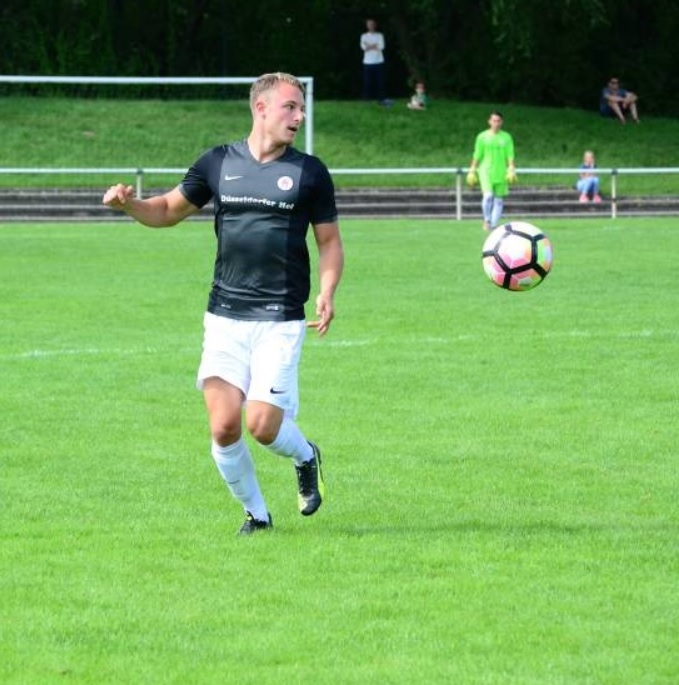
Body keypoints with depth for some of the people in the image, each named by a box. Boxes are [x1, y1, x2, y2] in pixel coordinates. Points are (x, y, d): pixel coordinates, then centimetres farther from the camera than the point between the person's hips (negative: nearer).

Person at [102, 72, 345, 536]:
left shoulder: (309, 172, 2)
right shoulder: (218, 163, 6)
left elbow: (330, 240, 8)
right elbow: (169, 210, 18)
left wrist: (327, 293, -9)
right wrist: (129, 204, -3)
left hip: (280, 322, -2)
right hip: (225, 319, 2)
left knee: (263, 425, -12)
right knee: (224, 425, -7)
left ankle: (305, 457, 23)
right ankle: (256, 513, 15)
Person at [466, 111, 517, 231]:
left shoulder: (506, 137, 7)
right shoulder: (482, 137, 4)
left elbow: (510, 156, 4)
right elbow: (477, 156, 7)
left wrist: (511, 170, -8)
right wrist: (472, 171, 4)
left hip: (501, 173, 2)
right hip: (486, 171, -2)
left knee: (498, 200, 2)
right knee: (488, 195, -19)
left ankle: (493, 225, 9)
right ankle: (487, 220, -1)